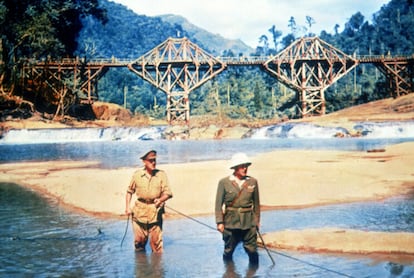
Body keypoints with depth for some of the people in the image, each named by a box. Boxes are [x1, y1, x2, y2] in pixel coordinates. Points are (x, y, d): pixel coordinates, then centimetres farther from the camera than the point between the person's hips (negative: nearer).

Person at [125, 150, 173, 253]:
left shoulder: (161, 174, -1)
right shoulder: (137, 174, 2)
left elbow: (168, 193, -2)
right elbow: (130, 191, 14)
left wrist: (160, 200, -21)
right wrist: (127, 207, 7)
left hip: (155, 211, -1)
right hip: (139, 211, 1)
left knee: (156, 240, -1)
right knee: (139, 240, 7)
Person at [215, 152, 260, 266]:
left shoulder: (253, 182, 2)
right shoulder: (224, 182, -4)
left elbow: (256, 203, 9)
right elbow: (219, 203, -4)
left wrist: (257, 220, 11)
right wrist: (219, 222, -9)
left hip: (249, 222, 1)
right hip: (230, 222, -1)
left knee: (252, 250, 0)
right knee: (228, 250, 11)